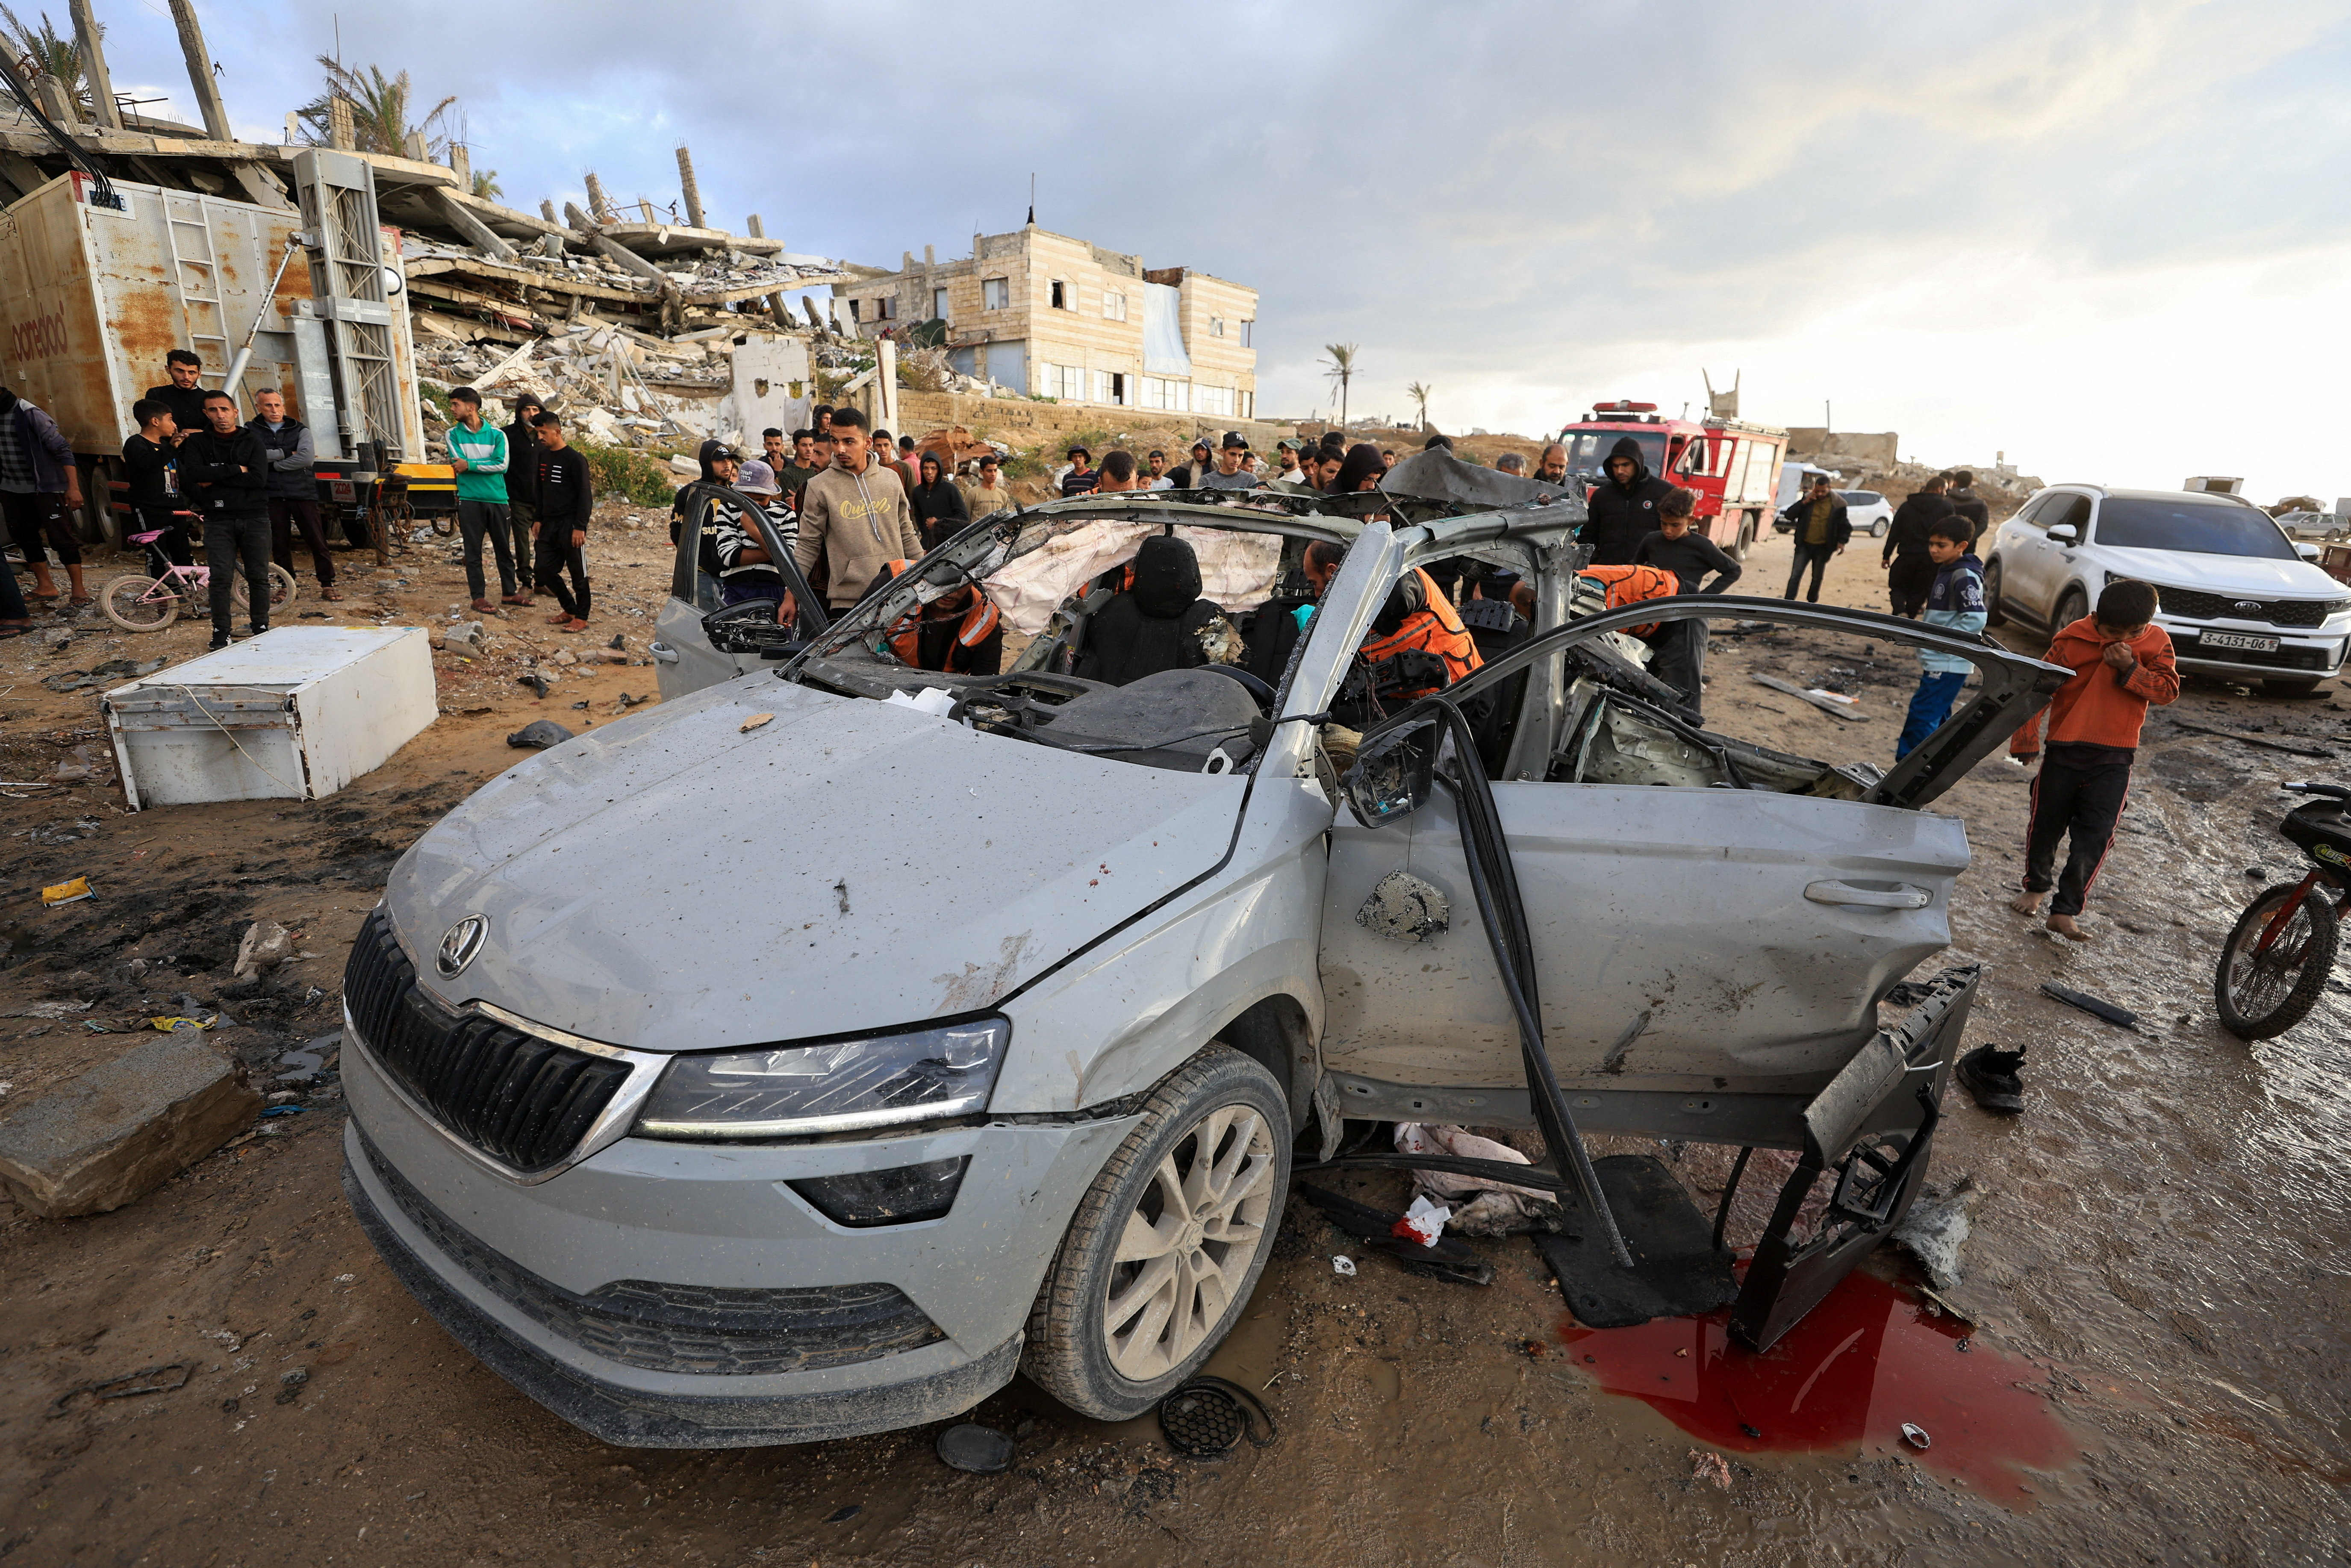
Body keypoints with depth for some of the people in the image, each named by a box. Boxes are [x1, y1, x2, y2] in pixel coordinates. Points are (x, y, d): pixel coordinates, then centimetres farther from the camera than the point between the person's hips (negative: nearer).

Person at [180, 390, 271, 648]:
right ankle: (221, 632, 4)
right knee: (221, 578, -4)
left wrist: (215, 479, -10)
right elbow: (191, 474, -8)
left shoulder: (252, 441, 6)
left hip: (254, 518, 0)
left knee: (259, 576, 2)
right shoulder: (198, 442, 8)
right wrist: (236, 470, -10)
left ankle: (260, 627, 13)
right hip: (218, 520, 0)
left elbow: (258, 478, -9)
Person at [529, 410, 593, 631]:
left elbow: (585, 495, -13)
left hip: (570, 525, -8)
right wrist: (538, 520, 14)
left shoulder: (575, 459, -10)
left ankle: (582, 618, 7)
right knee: (542, 569, 7)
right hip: (549, 525, 8)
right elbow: (541, 491, 20)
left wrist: (580, 527, -17)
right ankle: (570, 610, 19)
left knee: (578, 573, -1)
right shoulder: (543, 456, 12)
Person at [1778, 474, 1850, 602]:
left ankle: (1811, 603, 28)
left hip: (1822, 548, 0)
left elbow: (1845, 526, 4)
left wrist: (1842, 541, -12)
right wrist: (1804, 502, -16)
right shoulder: (1808, 498, 0)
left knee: (1817, 579, 11)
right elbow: (1789, 515, -5)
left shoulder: (1838, 504, -3)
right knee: (1795, 576, -9)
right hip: (1804, 546, 0)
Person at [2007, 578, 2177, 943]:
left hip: (2114, 760, 0)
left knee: (2094, 836, -6)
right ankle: (2036, 885, 36)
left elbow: (2168, 690, -6)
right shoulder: (2072, 640, -6)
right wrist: (2025, 738, -6)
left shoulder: (2157, 643, 0)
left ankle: (2065, 911, 0)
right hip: (2064, 751, 0)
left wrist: (2130, 668, -21)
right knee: (2046, 824, 11)